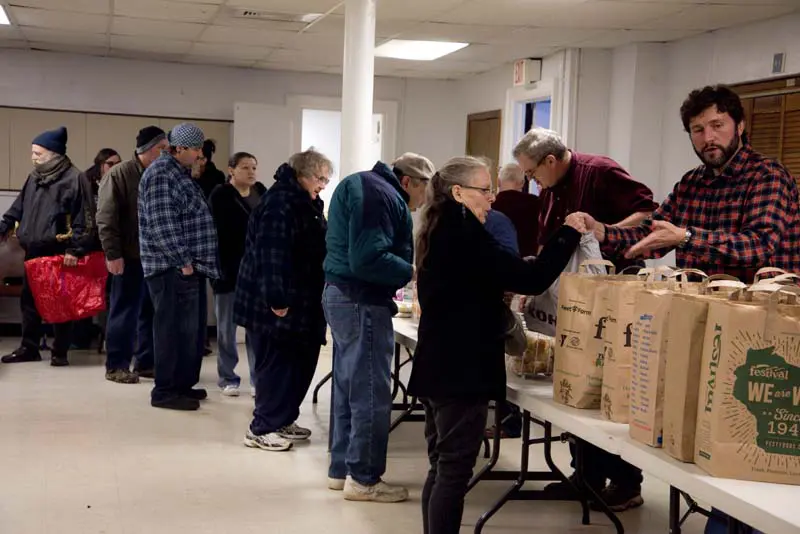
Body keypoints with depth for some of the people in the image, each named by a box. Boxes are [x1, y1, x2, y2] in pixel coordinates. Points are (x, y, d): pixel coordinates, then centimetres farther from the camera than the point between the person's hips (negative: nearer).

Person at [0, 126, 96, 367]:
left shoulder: (75, 178, -9)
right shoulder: (34, 177, 14)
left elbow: (84, 219, -13)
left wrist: (75, 249, -17)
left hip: (59, 252, -7)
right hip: (34, 251, 7)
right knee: (29, 300, 11)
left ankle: (60, 352, 9)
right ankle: (29, 348, 21)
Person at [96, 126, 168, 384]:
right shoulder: (119, 174, -6)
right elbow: (106, 218, -10)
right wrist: (113, 254, -15)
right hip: (130, 256, -6)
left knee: (153, 312, 9)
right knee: (124, 311, 0)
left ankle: (147, 362, 18)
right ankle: (116, 365, 8)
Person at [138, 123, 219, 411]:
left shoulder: (180, 173, 18)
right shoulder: (161, 173, -14)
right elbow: (161, 223, -21)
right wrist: (182, 260, -19)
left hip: (185, 265, 10)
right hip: (171, 266, -10)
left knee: (186, 327, 14)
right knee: (172, 328, -6)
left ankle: (182, 384, 22)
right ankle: (165, 390, -1)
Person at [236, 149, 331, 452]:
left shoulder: (306, 205, 16)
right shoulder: (280, 203, -17)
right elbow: (270, 255, -25)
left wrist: (316, 298, 25)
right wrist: (276, 299, -28)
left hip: (301, 302, 10)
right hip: (278, 303, -10)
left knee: (300, 362, 13)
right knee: (278, 363, -5)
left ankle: (283, 420, 24)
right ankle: (261, 429, 4)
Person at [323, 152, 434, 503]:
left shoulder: (363, 185, 17)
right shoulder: (381, 195, -16)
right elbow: (368, 259, -25)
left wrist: (404, 270, 10)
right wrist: (414, 272, -17)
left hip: (343, 295, 11)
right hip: (362, 302, -11)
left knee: (349, 388, 15)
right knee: (371, 394, -4)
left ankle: (341, 468, 23)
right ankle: (363, 479, 3)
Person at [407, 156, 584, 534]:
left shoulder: (440, 234, 13)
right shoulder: (463, 236, -17)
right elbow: (531, 280, -20)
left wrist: (503, 291, 13)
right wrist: (569, 233, -10)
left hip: (439, 369, 10)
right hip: (462, 372, -10)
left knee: (441, 469, 15)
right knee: (454, 473, -4)